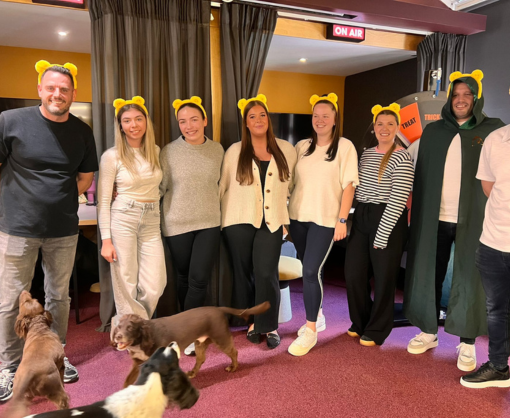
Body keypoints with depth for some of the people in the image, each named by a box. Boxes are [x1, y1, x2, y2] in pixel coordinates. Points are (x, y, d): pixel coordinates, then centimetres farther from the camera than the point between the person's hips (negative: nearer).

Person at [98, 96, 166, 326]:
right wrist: (106, 239, -10)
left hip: (152, 223, 4)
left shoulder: (156, 151, 8)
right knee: (126, 285, 2)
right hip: (122, 220, -4)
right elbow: (103, 200, -5)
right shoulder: (111, 155, -5)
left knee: (154, 286, 0)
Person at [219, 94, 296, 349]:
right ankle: (252, 321, 25)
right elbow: (223, 187, 5)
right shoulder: (235, 151, 2)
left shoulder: (286, 150, 5)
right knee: (243, 273, 7)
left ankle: (269, 325, 10)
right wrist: (227, 216, 6)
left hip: (271, 222, 0)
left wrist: (282, 208, 9)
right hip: (240, 222, 0)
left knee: (266, 273, -9)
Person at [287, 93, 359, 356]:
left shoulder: (344, 147, -4)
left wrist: (342, 220, -11)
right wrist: (287, 215, 8)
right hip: (298, 217, 5)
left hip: (325, 220, -4)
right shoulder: (302, 147, 8)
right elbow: (292, 181, 11)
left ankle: (310, 330, 5)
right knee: (309, 270, 14)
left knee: (311, 272, -9)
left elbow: (349, 185, -7)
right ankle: (316, 316, 34)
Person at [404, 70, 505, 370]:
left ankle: (467, 343, 18)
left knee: (469, 279, 5)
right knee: (431, 276, 10)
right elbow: (422, 176, 8)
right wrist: (418, 215, 3)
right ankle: (429, 332, 25)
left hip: (473, 220, -2)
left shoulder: (494, 131, 2)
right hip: (434, 219, 3)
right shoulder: (433, 131, 9)